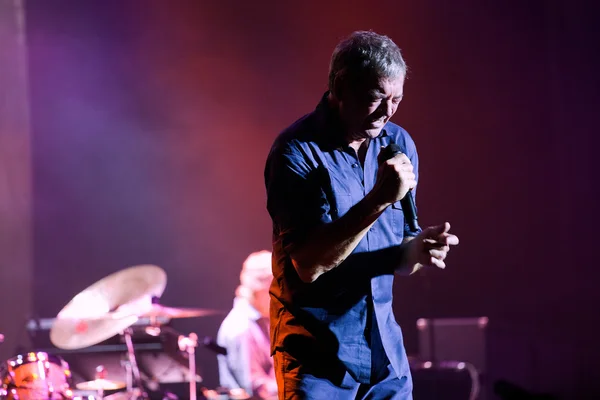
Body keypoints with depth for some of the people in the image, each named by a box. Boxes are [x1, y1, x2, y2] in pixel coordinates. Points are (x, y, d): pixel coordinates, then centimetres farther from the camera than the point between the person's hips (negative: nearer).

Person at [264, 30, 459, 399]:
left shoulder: (399, 144, 4)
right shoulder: (297, 151, -14)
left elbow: (396, 261, 10)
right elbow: (309, 264, -22)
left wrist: (417, 249, -13)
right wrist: (378, 200, -28)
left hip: (386, 349, 6)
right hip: (318, 352, -5)